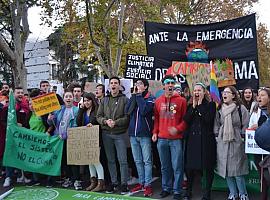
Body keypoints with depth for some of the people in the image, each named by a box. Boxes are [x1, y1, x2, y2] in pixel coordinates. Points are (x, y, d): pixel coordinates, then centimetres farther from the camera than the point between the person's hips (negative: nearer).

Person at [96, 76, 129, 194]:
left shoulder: (124, 100, -1)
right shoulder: (104, 100, 11)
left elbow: (127, 117, -10)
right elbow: (98, 116, 7)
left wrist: (116, 122, -20)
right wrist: (105, 121, -12)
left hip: (120, 134, -4)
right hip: (106, 134, 4)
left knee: (122, 160, 0)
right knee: (110, 160, 12)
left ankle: (124, 183, 12)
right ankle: (113, 182, 23)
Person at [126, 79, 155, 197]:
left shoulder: (150, 98, -1)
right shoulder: (133, 97, 14)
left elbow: (144, 111, -19)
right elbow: (127, 111, -2)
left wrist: (139, 95, -8)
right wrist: (134, 95, -2)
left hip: (144, 134, -5)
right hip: (133, 134, 5)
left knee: (147, 161, -1)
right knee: (138, 161, 12)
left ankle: (148, 185, 4)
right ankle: (141, 183, 22)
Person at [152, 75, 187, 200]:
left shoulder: (181, 100, 0)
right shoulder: (158, 101, 10)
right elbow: (156, 118, 14)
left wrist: (178, 128, -14)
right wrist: (155, 132, 5)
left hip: (176, 139, -3)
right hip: (161, 139, 3)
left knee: (177, 166, 0)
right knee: (165, 166, 13)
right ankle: (166, 188, 26)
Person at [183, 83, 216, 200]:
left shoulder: (210, 104, 1)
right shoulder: (190, 106, 12)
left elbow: (208, 119, -15)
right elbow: (186, 120, -2)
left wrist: (200, 105, -8)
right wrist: (194, 106, -7)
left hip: (206, 139, -3)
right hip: (192, 138, 3)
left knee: (208, 167, 3)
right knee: (189, 166, 6)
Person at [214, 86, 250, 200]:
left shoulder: (241, 108, -4)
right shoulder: (220, 109, 9)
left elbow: (246, 126, -2)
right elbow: (216, 125, 17)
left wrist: (243, 138, -5)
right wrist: (217, 137, 10)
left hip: (236, 142, -4)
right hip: (222, 143, 4)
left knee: (237, 169, -2)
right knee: (226, 169, 7)